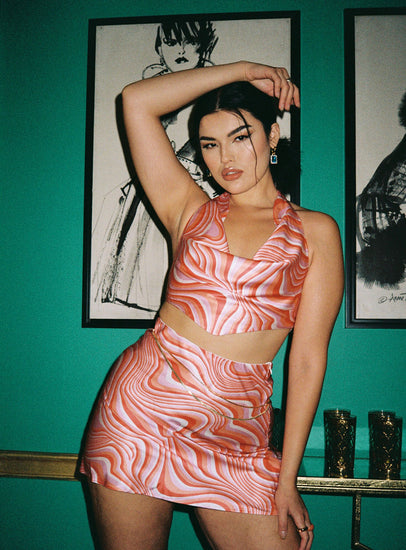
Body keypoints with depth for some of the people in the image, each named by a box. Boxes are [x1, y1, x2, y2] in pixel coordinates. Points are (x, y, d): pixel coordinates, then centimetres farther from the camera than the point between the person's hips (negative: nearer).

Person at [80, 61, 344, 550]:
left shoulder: (315, 232, 5)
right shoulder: (190, 210, 9)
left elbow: (308, 357, 1)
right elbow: (136, 100, 2)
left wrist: (287, 478, -1)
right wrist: (239, 69, 6)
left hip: (235, 434, 0)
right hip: (140, 405, 1)